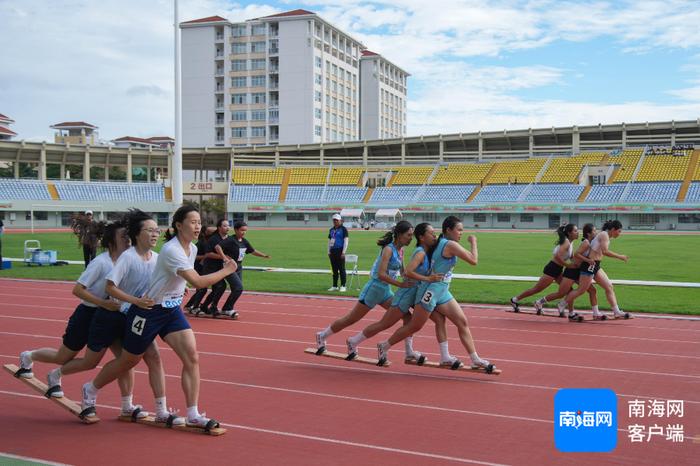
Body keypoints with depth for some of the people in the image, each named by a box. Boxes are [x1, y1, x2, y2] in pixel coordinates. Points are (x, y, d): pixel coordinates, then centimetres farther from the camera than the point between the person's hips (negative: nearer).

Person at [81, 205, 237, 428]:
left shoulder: (192, 249, 1)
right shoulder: (171, 250, -26)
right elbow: (198, 281, -34)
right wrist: (226, 270, -25)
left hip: (172, 310, 7)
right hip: (148, 311, -7)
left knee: (192, 357, -9)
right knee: (129, 360, 11)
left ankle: (193, 415, -3)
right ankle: (91, 389, 39)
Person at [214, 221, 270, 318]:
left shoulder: (244, 242, 7)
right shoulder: (230, 240, -17)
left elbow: (253, 251, 19)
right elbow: (217, 246, -28)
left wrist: (264, 255, 8)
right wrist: (225, 258, -34)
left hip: (239, 268, 8)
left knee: (236, 290, 9)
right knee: (239, 288, -16)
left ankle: (226, 310, 23)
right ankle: (227, 309, -1)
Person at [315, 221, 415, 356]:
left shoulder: (400, 250, 5)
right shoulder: (388, 249, -19)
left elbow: (402, 271, 16)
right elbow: (381, 274, -28)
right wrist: (400, 284, -30)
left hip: (385, 290, 8)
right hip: (374, 288, -8)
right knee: (350, 319, 3)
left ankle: (409, 352, 6)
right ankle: (322, 336, 20)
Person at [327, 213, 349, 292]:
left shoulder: (343, 229, -4)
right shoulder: (331, 229, 16)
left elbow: (346, 240, -9)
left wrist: (343, 252, -14)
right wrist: (329, 252, 13)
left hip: (340, 251, -7)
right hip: (332, 251, 7)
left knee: (341, 269, -5)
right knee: (334, 269, 10)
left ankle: (343, 286, -2)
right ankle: (334, 286, 15)